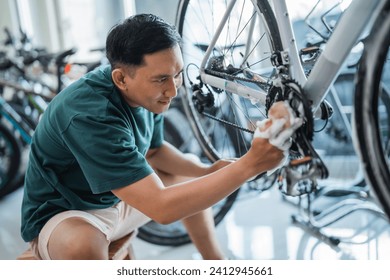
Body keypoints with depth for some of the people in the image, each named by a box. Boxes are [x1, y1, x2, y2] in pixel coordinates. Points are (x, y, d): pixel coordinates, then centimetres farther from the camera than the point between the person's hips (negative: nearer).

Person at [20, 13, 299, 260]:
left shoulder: (147, 93, -12)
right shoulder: (90, 114, -37)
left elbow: (153, 150, 8)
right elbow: (161, 207, -39)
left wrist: (209, 171, -9)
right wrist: (249, 165, -39)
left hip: (118, 197, 8)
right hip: (62, 216, -8)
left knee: (188, 178, 13)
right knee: (84, 245, -40)